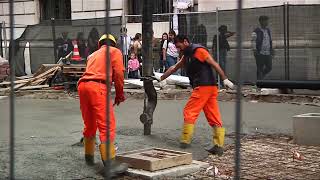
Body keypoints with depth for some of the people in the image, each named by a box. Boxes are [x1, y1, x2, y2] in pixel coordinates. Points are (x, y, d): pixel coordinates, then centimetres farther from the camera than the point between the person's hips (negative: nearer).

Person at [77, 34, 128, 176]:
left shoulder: (93, 55, 33)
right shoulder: (114, 51, 16)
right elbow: (118, 73, 2)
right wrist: (119, 94, 11)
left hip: (83, 85, 7)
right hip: (97, 87, -7)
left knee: (90, 124, 21)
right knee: (107, 126, -10)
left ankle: (89, 157, 35)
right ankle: (110, 163, -16)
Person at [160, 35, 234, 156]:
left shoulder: (198, 50, -6)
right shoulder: (187, 56, 24)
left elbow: (214, 64, -12)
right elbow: (174, 68, 33)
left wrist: (225, 79, -18)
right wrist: (160, 79, 37)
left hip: (203, 87, -9)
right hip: (211, 88, 9)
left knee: (189, 112, -2)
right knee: (214, 117, 4)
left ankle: (185, 141, 2)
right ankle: (219, 146, 3)